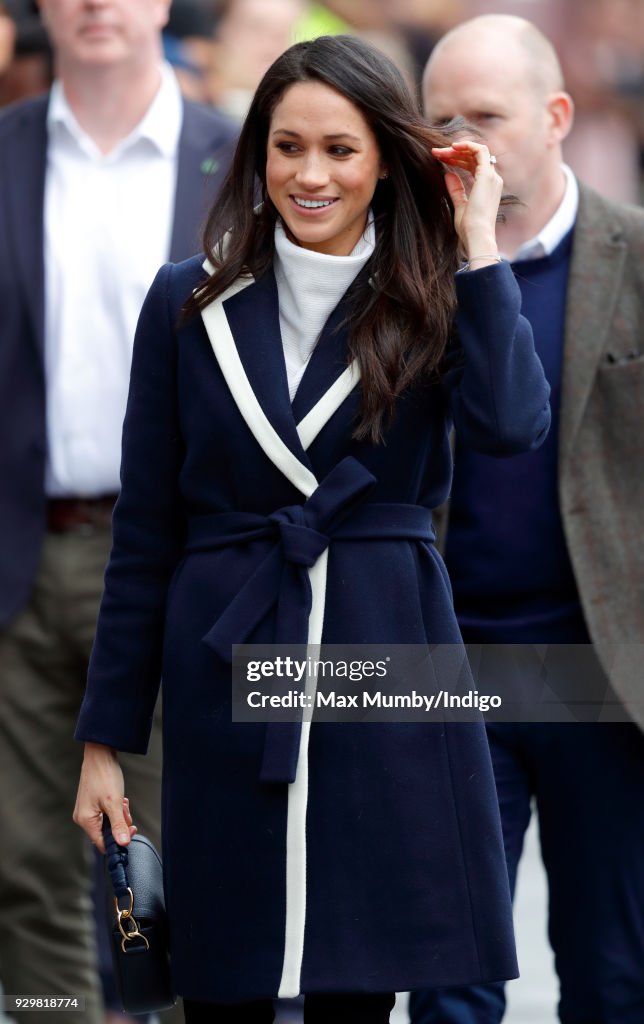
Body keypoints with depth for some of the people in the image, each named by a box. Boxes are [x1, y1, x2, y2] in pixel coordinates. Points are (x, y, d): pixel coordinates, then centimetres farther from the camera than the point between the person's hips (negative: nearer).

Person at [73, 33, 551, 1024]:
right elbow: (145, 530, 5)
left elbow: (513, 424, -18)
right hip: (223, 666, 0)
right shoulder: (190, 302, 4)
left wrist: (477, 243, -13)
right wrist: (105, 737, 3)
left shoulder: (430, 305, 4)